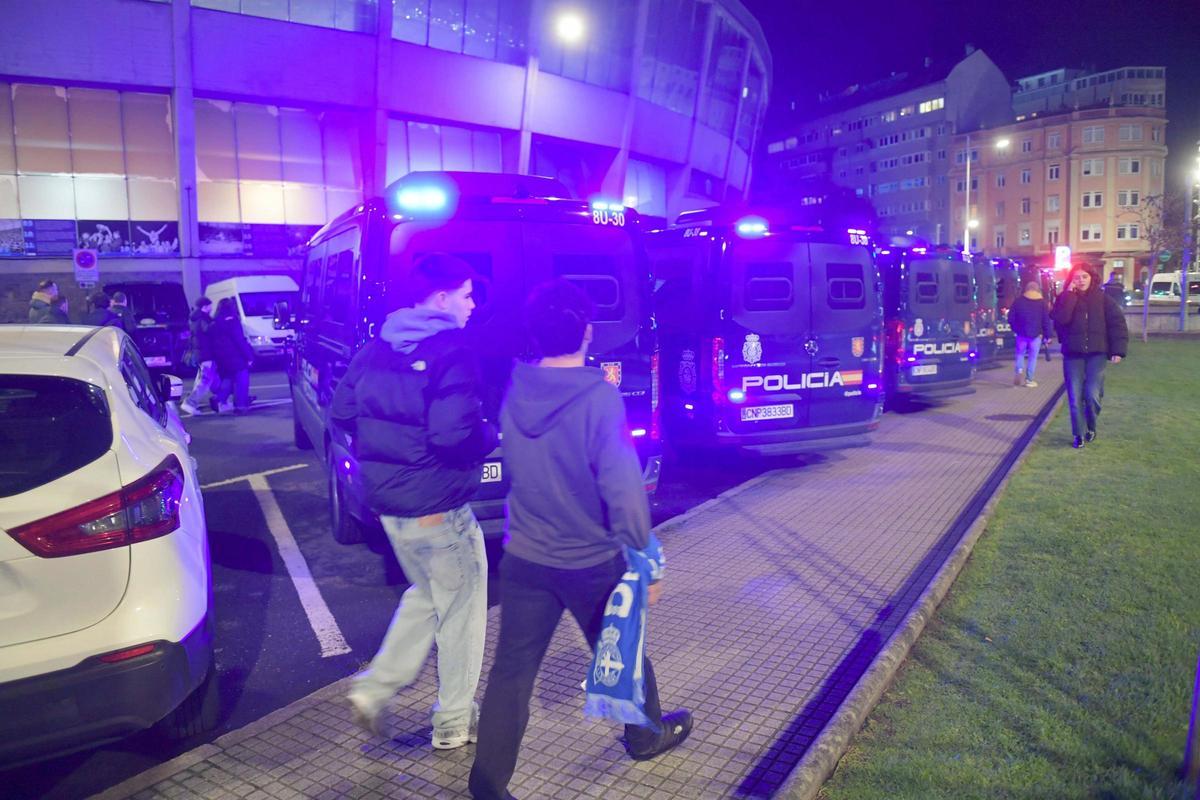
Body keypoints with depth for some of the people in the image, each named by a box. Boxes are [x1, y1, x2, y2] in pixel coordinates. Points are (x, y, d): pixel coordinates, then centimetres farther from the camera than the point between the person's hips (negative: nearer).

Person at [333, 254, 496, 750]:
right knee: (461, 611, 12)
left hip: (387, 502, 8)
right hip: (439, 508, -7)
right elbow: (455, 437, -28)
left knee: (426, 595, 28)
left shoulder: (377, 348, 6)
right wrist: (491, 435, -8)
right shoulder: (453, 354, -19)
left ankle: (375, 686, 23)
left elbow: (341, 415, 10)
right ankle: (454, 722, 25)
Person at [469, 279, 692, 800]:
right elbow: (623, 487, -24)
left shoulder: (515, 391, -4)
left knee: (512, 669, 10)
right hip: (592, 561, -3)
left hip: (524, 557, 4)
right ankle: (648, 734, 44)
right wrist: (644, 558, -14)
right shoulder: (599, 396, -21)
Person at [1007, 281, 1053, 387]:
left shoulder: (1018, 301, 0)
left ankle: (1019, 371, -8)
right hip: (1036, 334, -1)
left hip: (1022, 333, 1)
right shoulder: (1042, 302, -2)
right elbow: (1046, 320, -4)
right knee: (1033, 357, 6)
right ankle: (1029, 379, 7)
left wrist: (1016, 329, 14)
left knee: (1020, 354, 16)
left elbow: (1011, 318, 0)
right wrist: (1048, 335, 0)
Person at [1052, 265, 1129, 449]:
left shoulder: (1103, 299, 3)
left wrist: (1118, 350, -8)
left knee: (1092, 394, -11)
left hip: (1097, 353, -1)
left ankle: (1091, 427, 16)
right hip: (1073, 354, 1)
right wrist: (1070, 294, -15)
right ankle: (1078, 434, 12)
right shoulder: (1065, 299, 3)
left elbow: (1117, 323, 1)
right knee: (1075, 397, -1)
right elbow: (1060, 319, -16)